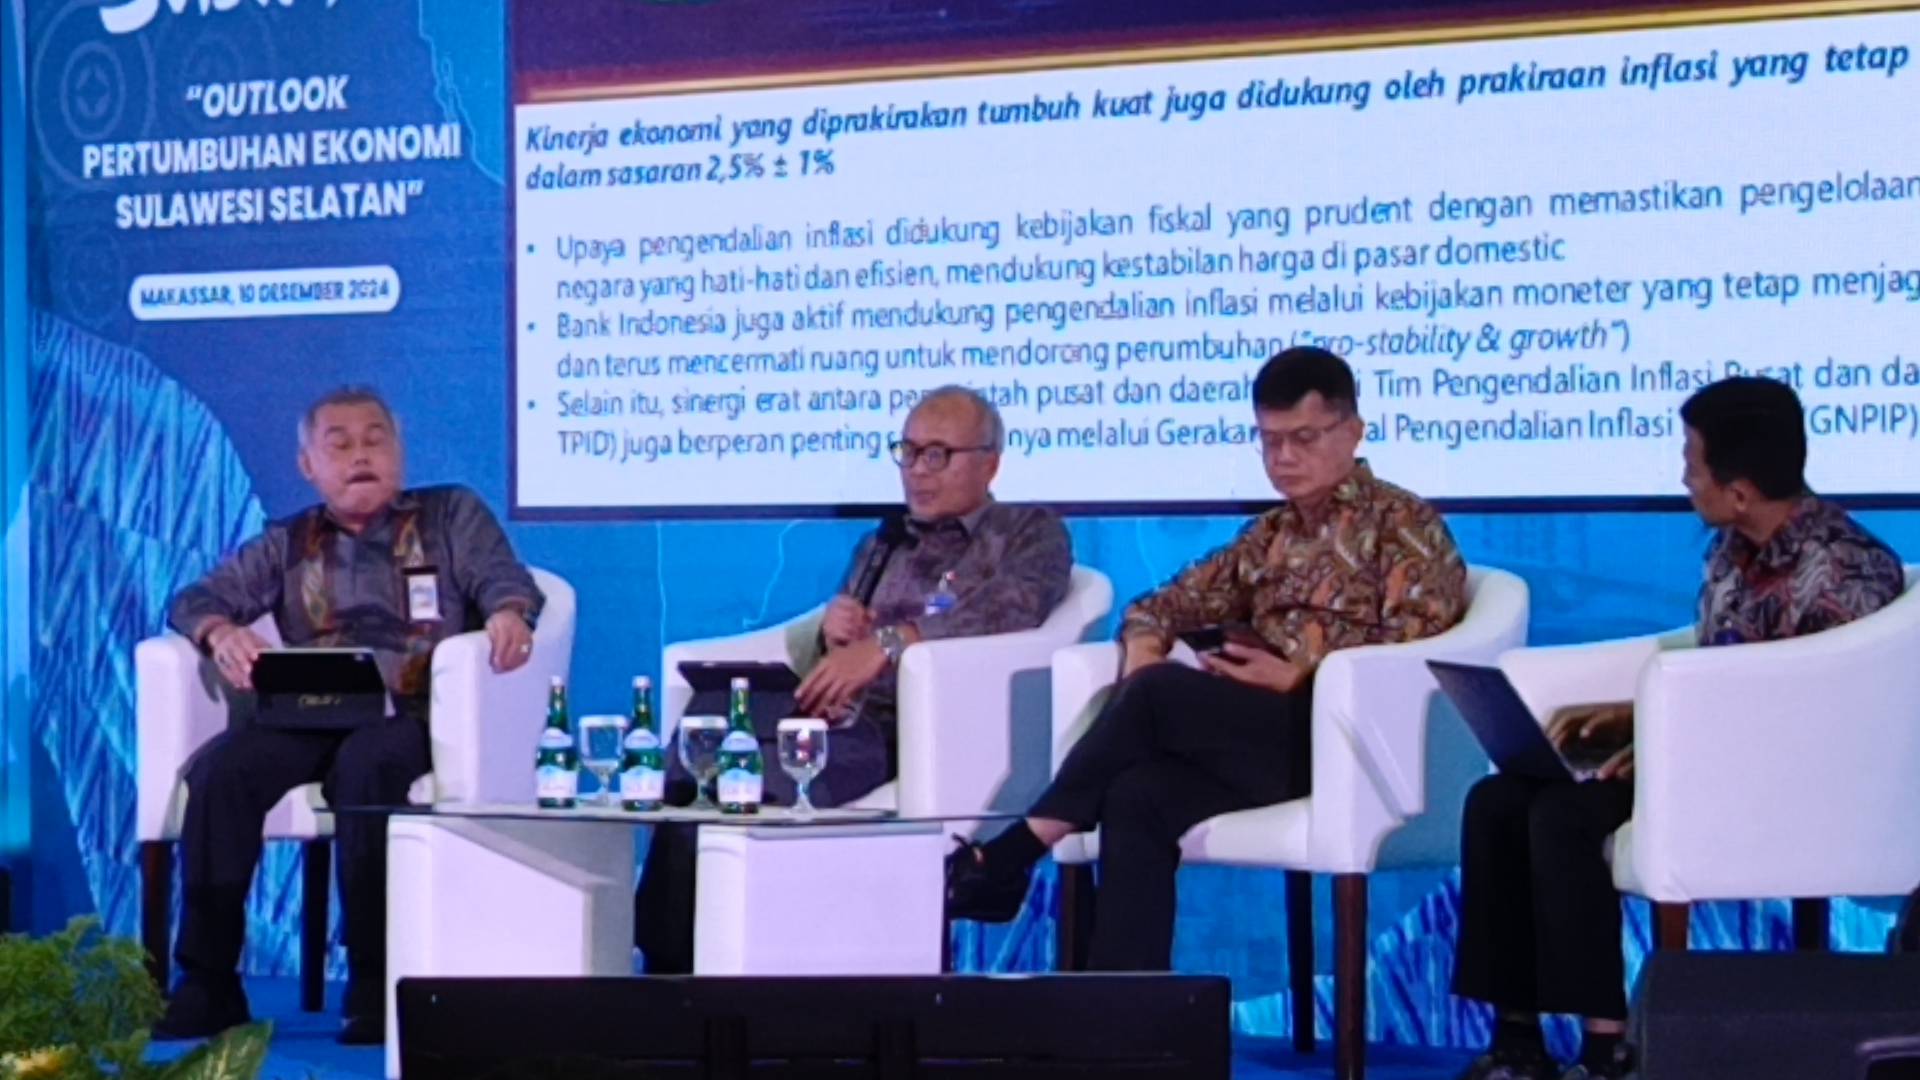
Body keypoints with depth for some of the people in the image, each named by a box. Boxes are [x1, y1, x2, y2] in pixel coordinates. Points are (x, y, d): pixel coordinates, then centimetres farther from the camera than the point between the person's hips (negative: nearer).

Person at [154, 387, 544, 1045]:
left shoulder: (452, 516, 16)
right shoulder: (288, 544, 22)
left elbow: (506, 579, 1)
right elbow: (196, 598, 13)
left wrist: (508, 613, -25)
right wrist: (220, 632, -13)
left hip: (414, 715, -3)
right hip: (309, 718, 3)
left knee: (367, 764, -38)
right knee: (220, 768, -27)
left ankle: (375, 983, -31)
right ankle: (207, 981, -21)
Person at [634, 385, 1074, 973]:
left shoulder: (1031, 533, 13)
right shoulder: (879, 546, 31)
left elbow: (1010, 614, -9)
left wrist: (889, 643, -19)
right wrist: (834, 634, 5)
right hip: (846, 720, 5)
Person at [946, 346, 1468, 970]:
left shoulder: (1404, 525, 5)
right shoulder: (1269, 537, 24)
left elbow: (1416, 649, -7)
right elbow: (1169, 602, 25)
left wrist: (1299, 677, -16)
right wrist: (1143, 643, 0)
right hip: (1263, 737, 6)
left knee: (1158, 690, -26)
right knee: (1136, 794, -25)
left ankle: (1007, 858, -20)